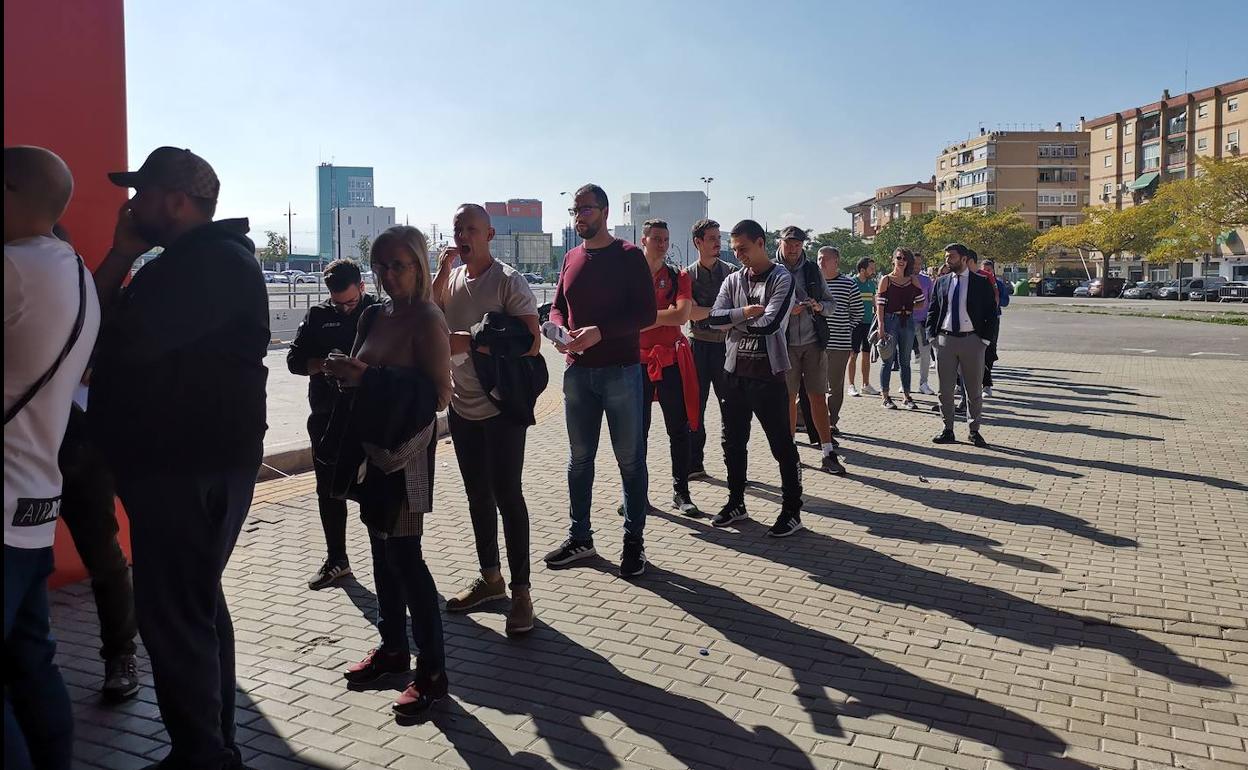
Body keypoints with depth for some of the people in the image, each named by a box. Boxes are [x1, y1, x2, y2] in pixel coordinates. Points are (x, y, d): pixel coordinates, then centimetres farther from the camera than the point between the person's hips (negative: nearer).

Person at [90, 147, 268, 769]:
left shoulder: (218, 261, -16)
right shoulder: (182, 261, 18)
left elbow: (127, 339, -25)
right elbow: (98, 318, 16)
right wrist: (121, 257, 5)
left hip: (193, 468, -11)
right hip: (178, 463, 11)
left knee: (172, 615, -5)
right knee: (193, 607, 18)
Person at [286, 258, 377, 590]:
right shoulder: (318, 316, 9)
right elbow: (294, 359, 7)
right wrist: (323, 365, -12)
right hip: (327, 417, 4)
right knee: (329, 490, 11)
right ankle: (336, 559, 25)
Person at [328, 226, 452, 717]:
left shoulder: (427, 321, -13)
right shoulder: (373, 316, 9)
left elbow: (439, 395, -18)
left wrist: (370, 377, -22)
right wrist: (345, 374, -3)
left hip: (405, 450, -8)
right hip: (370, 444, 8)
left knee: (404, 555, -5)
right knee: (383, 551, 15)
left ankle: (432, 671, 4)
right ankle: (393, 647, 30)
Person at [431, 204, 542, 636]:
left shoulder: (508, 281, -10)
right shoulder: (451, 278, 9)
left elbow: (531, 342, -16)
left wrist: (470, 342, -18)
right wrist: (441, 275, -8)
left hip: (501, 408, -7)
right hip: (463, 407, 7)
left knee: (507, 495, -4)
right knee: (478, 495, 15)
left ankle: (521, 592, 4)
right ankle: (490, 579, 28)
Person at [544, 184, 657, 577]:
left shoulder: (629, 256, -5)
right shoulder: (571, 259, 13)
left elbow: (647, 313, -11)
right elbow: (557, 307, 17)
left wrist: (599, 332, -22)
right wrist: (561, 330, -6)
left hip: (620, 370, -6)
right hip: (578, 371, 6)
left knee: (630, 460, 3)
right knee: (579, 458, 13)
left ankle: (634, 542, 13)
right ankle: (580, 537, 24)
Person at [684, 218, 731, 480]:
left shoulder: (730, 272, 7)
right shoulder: (688, 275, 4)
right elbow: (691, 313, -6)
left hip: (725, 343, 0)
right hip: (698, 345, 0)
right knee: (695, 407, 4)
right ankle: (694, 464, 11)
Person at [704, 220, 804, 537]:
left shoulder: (782, 279, -7)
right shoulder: (733, 280, 9)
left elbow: (770, 323, -20)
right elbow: (715, 317, -2)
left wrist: (734, 320, -6)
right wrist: (746, 313, -16)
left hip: (768, 373, -6)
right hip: (735, 371, 6)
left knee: (782, 444, 2)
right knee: (733, 442, 14)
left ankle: (792, 511, 12)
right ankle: (736, 503, 29)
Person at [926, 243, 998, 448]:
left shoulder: (982, 283, -1)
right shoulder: (941, 282, 7)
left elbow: (991, 313, 0)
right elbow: (932, 311, 12)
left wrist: (985, 339, -6)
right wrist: (933, 336, 1)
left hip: (972, 340, -2)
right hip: (945, 340, 2)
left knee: (974, 390, 6)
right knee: (945, 389, 5)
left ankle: (975, 431, 16)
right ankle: (948, 430, 14)